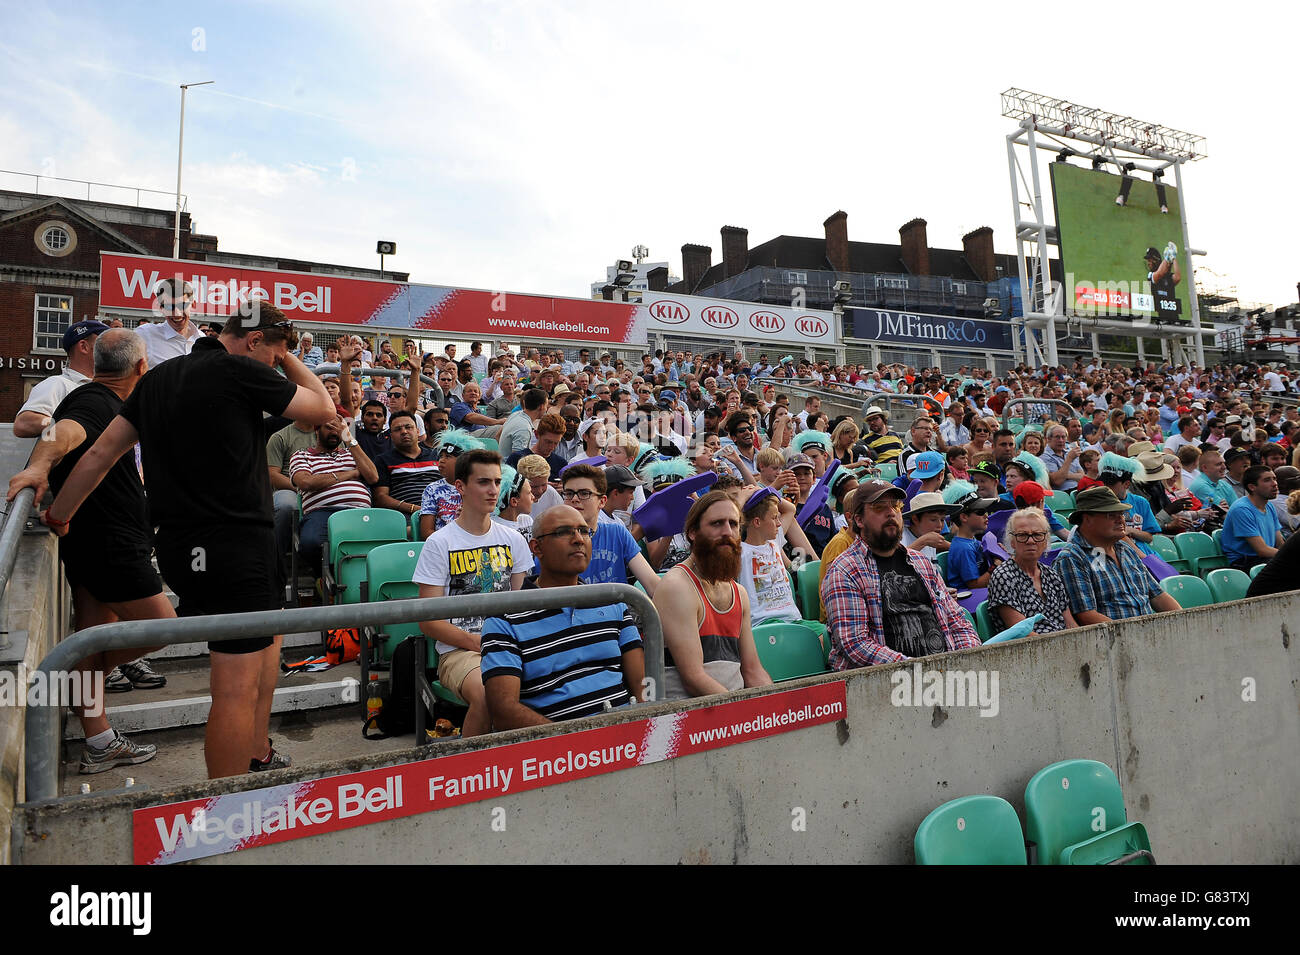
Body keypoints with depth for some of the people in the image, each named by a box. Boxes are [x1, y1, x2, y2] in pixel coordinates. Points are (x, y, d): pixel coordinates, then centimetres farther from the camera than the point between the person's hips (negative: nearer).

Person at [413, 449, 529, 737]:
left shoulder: (513, 539, 14)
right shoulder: (440, 543, 1)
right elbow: (429, 621, -2)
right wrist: (480, 643, -13)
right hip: (459, 650, -3)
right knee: (487, 695, -36)